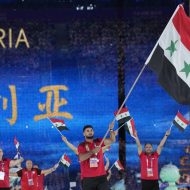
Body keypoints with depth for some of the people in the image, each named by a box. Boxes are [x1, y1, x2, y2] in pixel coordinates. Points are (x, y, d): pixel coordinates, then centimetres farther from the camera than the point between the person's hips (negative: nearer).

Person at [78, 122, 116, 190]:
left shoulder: (98, 142, 12)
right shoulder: (82, 146, 0)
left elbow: (112, 140, 5)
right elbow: (81, 158, -17)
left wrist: (111, 129, -11)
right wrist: (92, 151, -28)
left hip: (101, 176, 2)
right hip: (88, 178, -2)